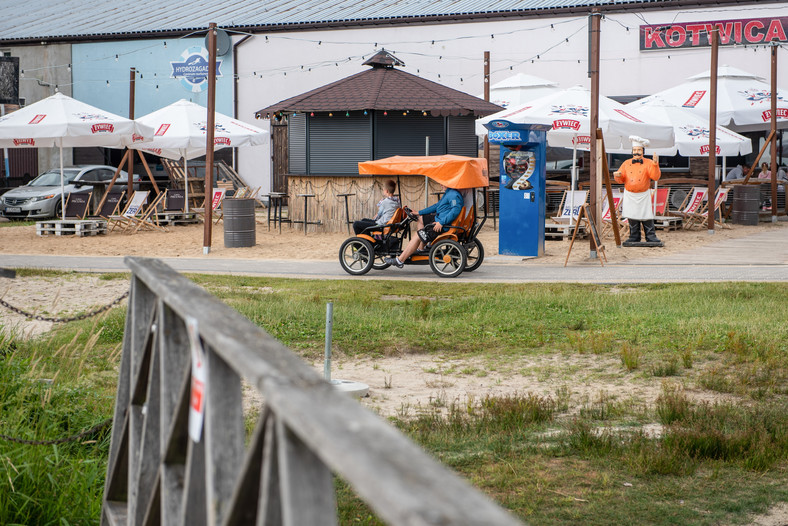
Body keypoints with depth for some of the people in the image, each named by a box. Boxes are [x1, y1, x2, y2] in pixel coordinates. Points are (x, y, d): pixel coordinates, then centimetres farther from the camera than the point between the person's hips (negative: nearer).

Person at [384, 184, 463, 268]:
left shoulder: (454, 195, -19)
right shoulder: (447, 193, 16)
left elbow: (456, 210, -32)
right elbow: (437, 205, 25)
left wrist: (441, 223, -34)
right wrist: (419, 213, 26)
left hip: (442, 226, -12)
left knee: (417, 237, -14)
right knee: (420, 218, 27)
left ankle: (400, 260, -12)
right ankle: (420, 249, 20)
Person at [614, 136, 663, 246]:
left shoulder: (648, 163, 1)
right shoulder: (626, 164, 8)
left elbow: (655, 177, -11)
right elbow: (621, 180, 10)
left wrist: (655, 164, -23)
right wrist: (618, 176, -13)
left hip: (644, 195, -2)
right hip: (630, 195, 2)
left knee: (647, 218, -3)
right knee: (632, 218, 4)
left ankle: (651, 237, 3)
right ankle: (634, 238, 12)